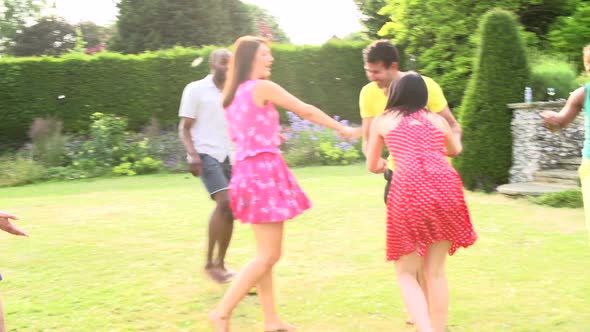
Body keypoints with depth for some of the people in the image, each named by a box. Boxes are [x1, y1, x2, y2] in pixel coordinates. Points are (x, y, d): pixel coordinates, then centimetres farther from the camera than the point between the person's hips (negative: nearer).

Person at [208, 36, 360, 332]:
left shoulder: (233, 94, 15)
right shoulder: (263, 87, -9)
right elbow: (306, 111, -4)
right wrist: (343, 130, 6)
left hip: (247, 170, 9)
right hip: (264, 170, -9)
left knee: (265, 253, 13)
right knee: (269, 255, -6)